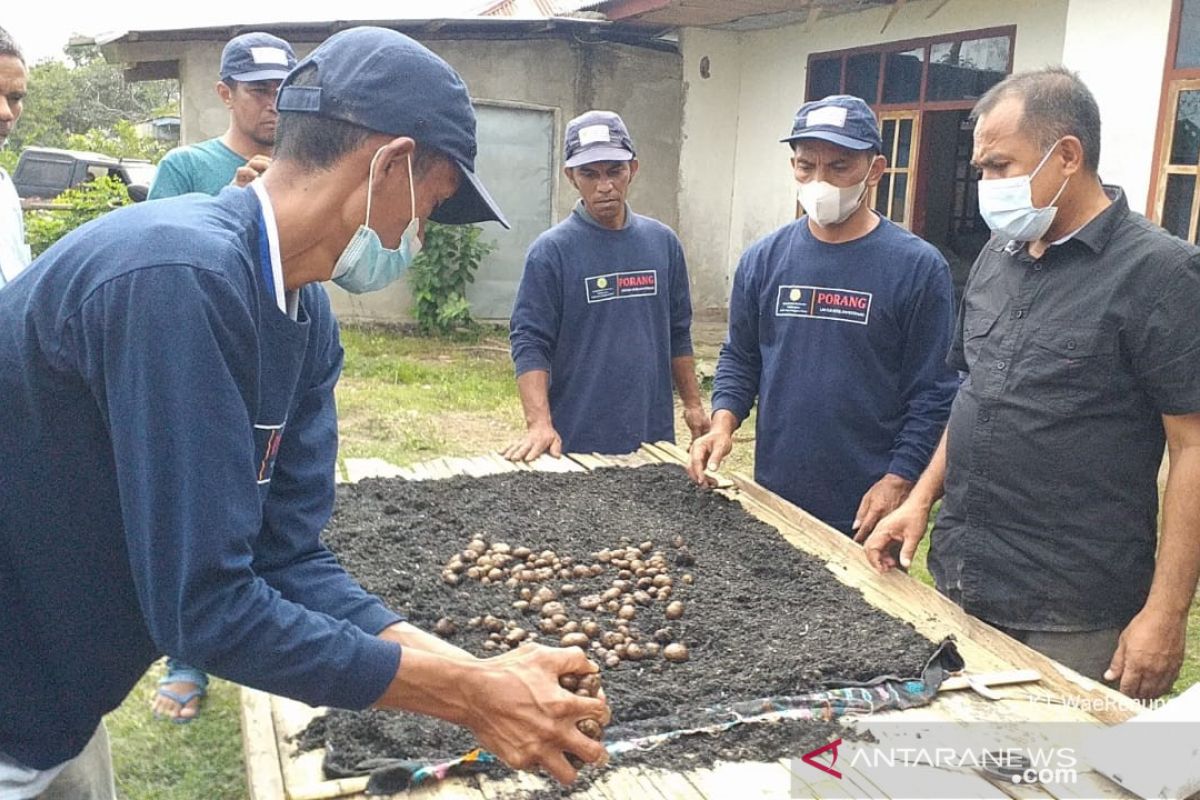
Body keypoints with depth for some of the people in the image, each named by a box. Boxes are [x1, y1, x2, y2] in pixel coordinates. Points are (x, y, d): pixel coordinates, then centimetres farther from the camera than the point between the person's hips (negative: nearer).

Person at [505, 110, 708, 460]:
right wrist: (540, 424, -24)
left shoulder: (663, 242, 5)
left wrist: (693, 403, 10)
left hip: (654, 438, 4)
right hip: (576, 443, -4)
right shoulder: (551, 251, -9)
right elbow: (530, 342, -13)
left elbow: (678, 333, 12)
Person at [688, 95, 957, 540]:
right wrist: (723, 422, -6)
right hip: (773, 496, 4)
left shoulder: (917, 267, -8)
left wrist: (898, 481, -14)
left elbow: (933, 392, -8)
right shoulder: (763, 260, 3)